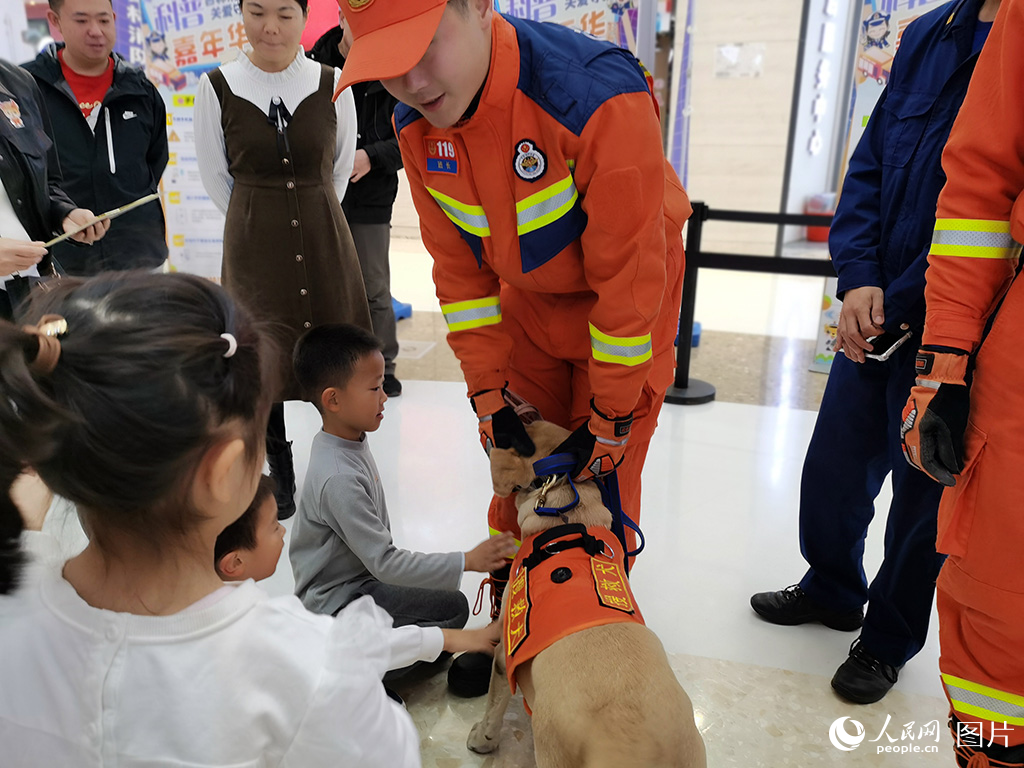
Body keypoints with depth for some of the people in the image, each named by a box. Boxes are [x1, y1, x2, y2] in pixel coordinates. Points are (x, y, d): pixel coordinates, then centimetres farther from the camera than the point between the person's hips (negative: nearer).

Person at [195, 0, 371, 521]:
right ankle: (279, 471, 24)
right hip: (253, 244, 0)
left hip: (324, 240, 1)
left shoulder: (332, 84, -3)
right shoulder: (218, 87, -4)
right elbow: (215, 177, 6)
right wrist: (260, 224, 12)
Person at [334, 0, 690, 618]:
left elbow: (627, 275, -28)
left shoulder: (603, 98, -35)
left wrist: (612, 417, -20)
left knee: (604, 472, 1)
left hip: (626, 293, -4)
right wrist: (488, 393, -7)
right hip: (527, 294, 5)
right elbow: (460, 267, -5)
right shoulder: (415, 126, -14)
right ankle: (507, 609, 36)